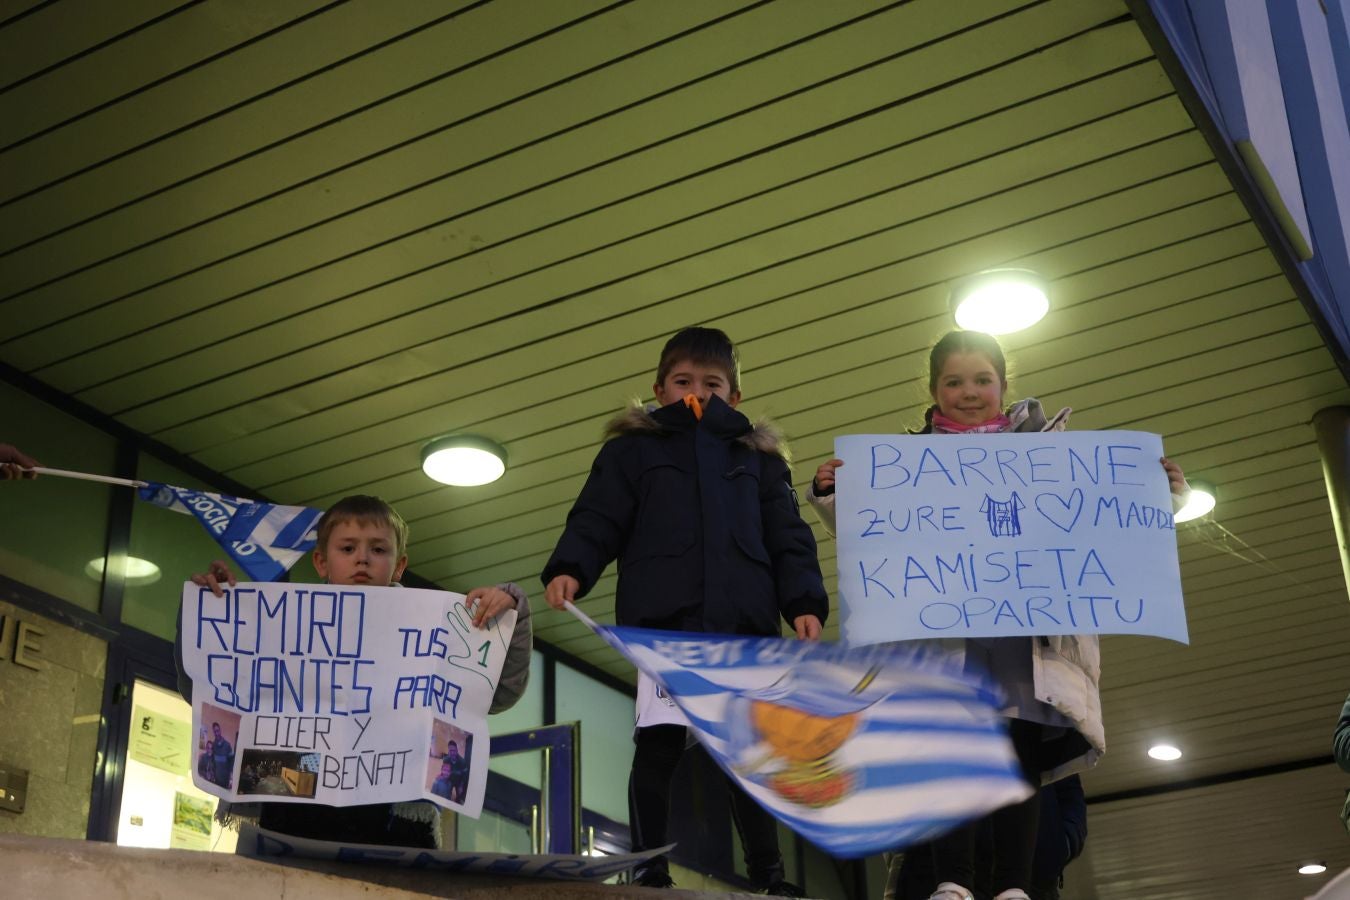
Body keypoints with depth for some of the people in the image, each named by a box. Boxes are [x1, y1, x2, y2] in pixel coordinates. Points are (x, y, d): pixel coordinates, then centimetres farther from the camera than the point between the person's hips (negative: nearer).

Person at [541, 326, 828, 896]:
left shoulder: (759, 457, 21)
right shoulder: (633, 449, 16)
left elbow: (788, 538, 15)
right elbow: (597, 520, 6)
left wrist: (805, 601, -1)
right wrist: (569, 569, -13)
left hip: (743, 621, 2)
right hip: (664, 619, -2)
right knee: (658, 743, -9)